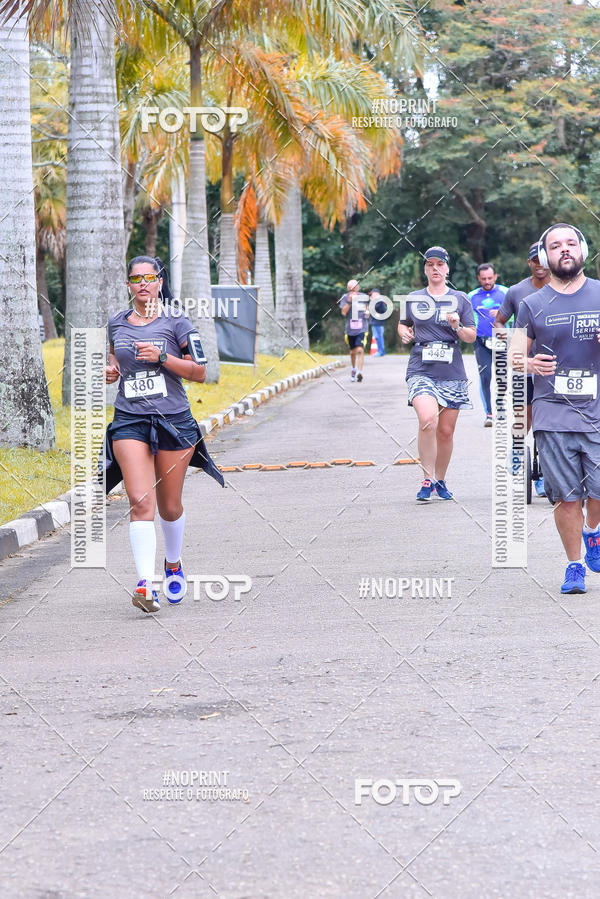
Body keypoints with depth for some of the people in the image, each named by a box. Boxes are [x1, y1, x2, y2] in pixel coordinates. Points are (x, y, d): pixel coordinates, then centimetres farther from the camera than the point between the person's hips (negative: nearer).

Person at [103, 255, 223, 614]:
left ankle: (173, 565, 38)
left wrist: (161, 356, -14)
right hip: (129, 422, 1)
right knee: (140, 502, -15)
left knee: (169, 506, 9)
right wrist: (111, 370, 6)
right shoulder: (117, 323, 10)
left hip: (174, 421, -1)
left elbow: (199, 372, -2)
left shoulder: (176, 322, -1)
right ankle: (145, 584, -23)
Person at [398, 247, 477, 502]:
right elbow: (403, 324, 27)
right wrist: (404, 332, 4)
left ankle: (440, 481, 24)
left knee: (446, 431, 5)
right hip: (421, 371, -1)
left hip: (452, 374, 1)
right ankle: (428, 479, -14)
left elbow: (472, 337, 9)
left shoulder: (460, 299, 9)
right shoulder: (413, 299, 11)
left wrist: (458, 327, -11)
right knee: (427, 420, -24)